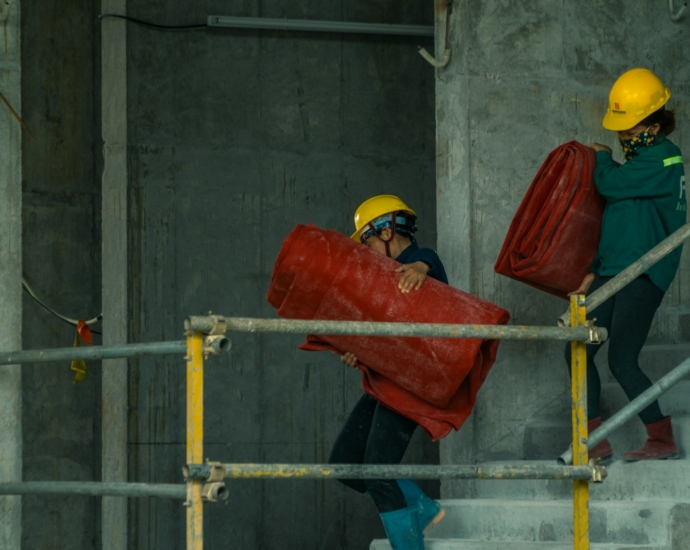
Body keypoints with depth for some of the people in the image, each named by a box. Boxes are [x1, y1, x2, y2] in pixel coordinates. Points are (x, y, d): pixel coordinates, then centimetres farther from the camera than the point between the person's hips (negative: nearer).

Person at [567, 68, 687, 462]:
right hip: (614, 270, 10)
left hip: (643, 274, -10)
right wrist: (595, 271, 18)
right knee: (579, 351, 4)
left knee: (622, 361, -13)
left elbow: (609, 184, -18)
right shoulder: (638, 159, 18)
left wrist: (602, 156, 4)